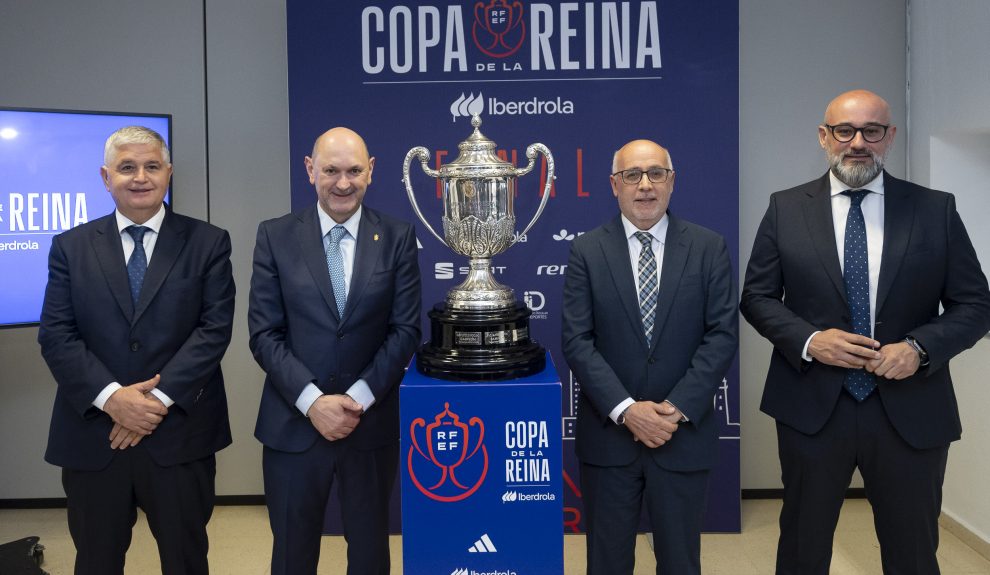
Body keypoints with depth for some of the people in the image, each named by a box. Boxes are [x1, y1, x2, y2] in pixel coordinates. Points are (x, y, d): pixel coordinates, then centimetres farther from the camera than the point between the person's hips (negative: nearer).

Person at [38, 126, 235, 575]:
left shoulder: (208, 243, 1)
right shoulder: (71, 247, 6)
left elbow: (215, 328, -7)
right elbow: (55, 335, -1)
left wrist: (159, 398, -16)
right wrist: (111, 397, -15)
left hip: (180, 434, -1)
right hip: (93, 436, 2)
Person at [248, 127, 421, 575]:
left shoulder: (397, 238, 0)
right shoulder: (275, 236, -1)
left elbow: (405, 330, -3)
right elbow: (264, 333, -5)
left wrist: (359, 398, -13)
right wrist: (312, 401, -15)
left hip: (371, 423, 0)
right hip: (294, 424, 0)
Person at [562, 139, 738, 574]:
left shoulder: (708, 247, 1)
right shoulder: (587, 251, 0)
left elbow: (722, 334, -4)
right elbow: (576, 341, -6)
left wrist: (678, 408, -13)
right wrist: (626, 409, -15)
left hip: (684, 434, 1)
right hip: (608, 433, 0)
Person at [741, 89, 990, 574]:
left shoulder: (936, 210, 2)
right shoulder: (786, 208, 2)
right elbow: (757, 297, 2)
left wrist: (920, 348, -15)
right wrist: (809, 340, -15)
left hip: (910, 411, 1)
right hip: (812, 406, 0)